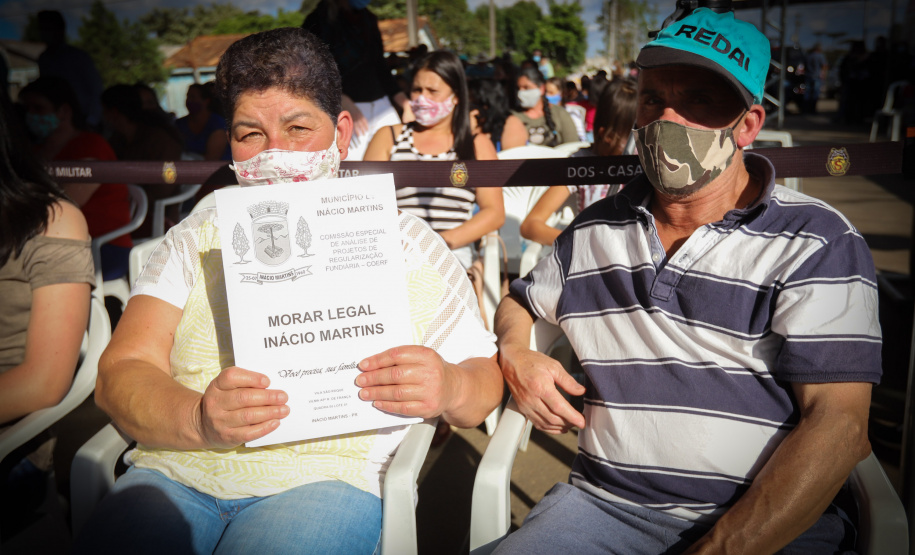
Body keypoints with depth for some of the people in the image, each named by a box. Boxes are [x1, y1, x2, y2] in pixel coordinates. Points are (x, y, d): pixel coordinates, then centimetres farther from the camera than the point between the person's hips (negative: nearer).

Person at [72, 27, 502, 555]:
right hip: (176, 468, 2)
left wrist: (450, 389, -19)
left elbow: (484, 379, 7)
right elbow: (121, 372, 2)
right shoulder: (198, 239, 13)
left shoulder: (406, 242, 7)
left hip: (329, 473, -1)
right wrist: (198, 420, -21)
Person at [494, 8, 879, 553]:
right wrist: (516, 354, 2)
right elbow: (519, 305, 26)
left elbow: (837, 426, -10)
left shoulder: (821, 246, -2)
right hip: (607, 503, 2)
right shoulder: (593, 232, 10)